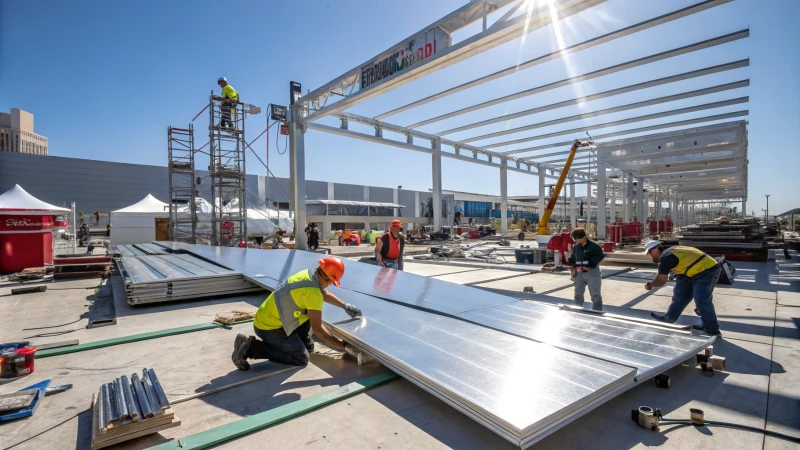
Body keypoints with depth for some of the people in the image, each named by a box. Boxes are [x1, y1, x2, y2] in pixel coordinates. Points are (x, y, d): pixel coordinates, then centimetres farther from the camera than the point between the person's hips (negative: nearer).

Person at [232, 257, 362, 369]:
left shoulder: (308, 273, -1)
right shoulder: (313, 292, -26)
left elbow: (324, 294, 19)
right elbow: (317, 328, -22)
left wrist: (345, 306, 17)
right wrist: (343, 346, -14)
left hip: (266, 318, 9)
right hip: (268, 327, -9)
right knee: (302, 359, -3)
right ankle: (250, 347, -6)